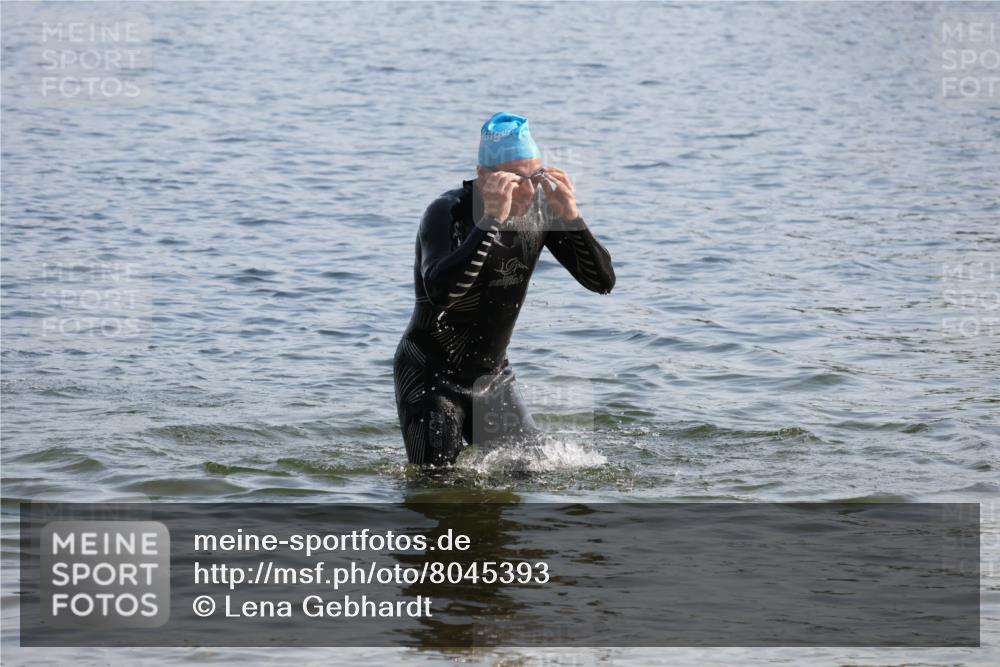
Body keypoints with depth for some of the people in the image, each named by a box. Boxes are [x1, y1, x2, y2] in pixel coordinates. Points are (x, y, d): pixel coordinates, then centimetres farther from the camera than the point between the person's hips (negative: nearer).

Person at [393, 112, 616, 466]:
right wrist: (492, 219, -43)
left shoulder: (539, 210, -7)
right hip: (431, 375, -6)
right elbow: (440, 292, -42)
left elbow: (602, 281, -9)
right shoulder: (447, 213, -23)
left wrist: (570, 217, -23)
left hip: (493, 375, 6)